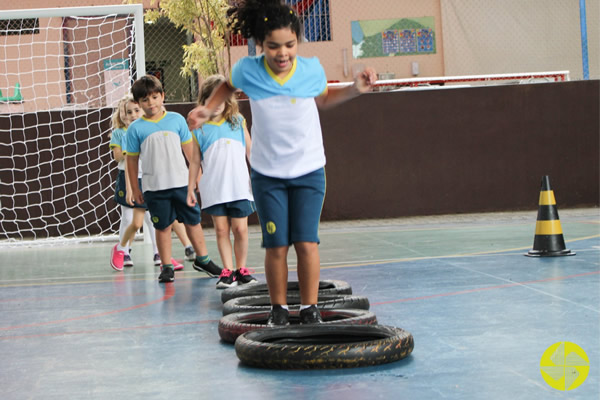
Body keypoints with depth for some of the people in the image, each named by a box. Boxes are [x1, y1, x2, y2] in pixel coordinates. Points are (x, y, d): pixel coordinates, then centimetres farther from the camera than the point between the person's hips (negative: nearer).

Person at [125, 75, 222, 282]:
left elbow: (190, 149, 11)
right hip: (154, 187, -2)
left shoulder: (176, 119, 4)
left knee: (193, 220, 9)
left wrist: (197, 173, 10)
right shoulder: (136, 129, -1)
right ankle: (167, 267, 13)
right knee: (163, 226, 4)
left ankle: (202, 259, 25)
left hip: (181, 182, 2)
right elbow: (132, 160, 3)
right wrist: (135, 189, 3)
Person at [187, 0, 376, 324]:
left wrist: (355, 89, 2)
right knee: (276, 245, -1)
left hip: (308, 172, 0)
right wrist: (207, 109, 0)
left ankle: (310, 307, 7)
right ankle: (278, 308, 15)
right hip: (267, 174, 0)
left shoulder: (312, 70, -9)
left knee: (306, 242, -7)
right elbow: (228, 86, 14)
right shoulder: (247, 71, -12)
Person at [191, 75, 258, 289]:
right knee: (221, 230, 0)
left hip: (239, 186, 1)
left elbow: (250, 150, 12)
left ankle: (241, 269, 13)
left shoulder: (238, 121, 6)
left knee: (240, 229, 0)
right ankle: (228, 271, 6)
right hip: (213, 189, 0)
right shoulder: (199, 128, 2)